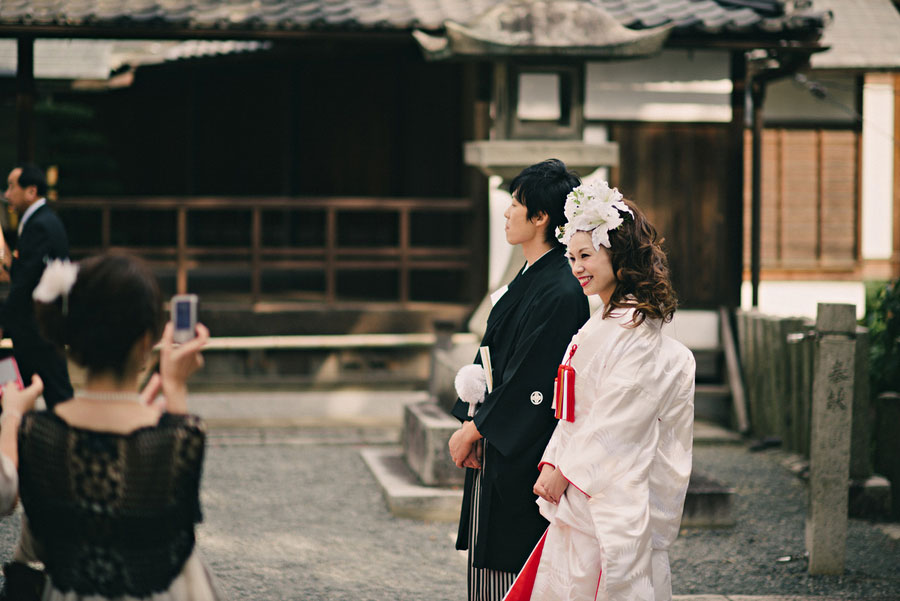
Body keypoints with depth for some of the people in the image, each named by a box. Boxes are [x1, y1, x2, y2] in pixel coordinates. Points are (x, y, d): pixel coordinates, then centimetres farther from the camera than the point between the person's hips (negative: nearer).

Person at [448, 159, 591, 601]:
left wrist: (475, 430, -12)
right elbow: (491, 357, 15)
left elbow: (530, 382, -19)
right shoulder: (527, 279, 12)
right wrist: (470, 423, 4)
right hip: (494, 451, 10)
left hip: (523, 459, -10)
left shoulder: (561, 294, -18)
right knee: (489, 565, 13)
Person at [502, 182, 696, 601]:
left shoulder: (634, 331, -15)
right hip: (585, 492, 9)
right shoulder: (604, 323, 15)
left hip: (613, 497, -9)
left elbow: (616, 423, -19)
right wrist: (553, 462, 4)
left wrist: (565, 471, -15)